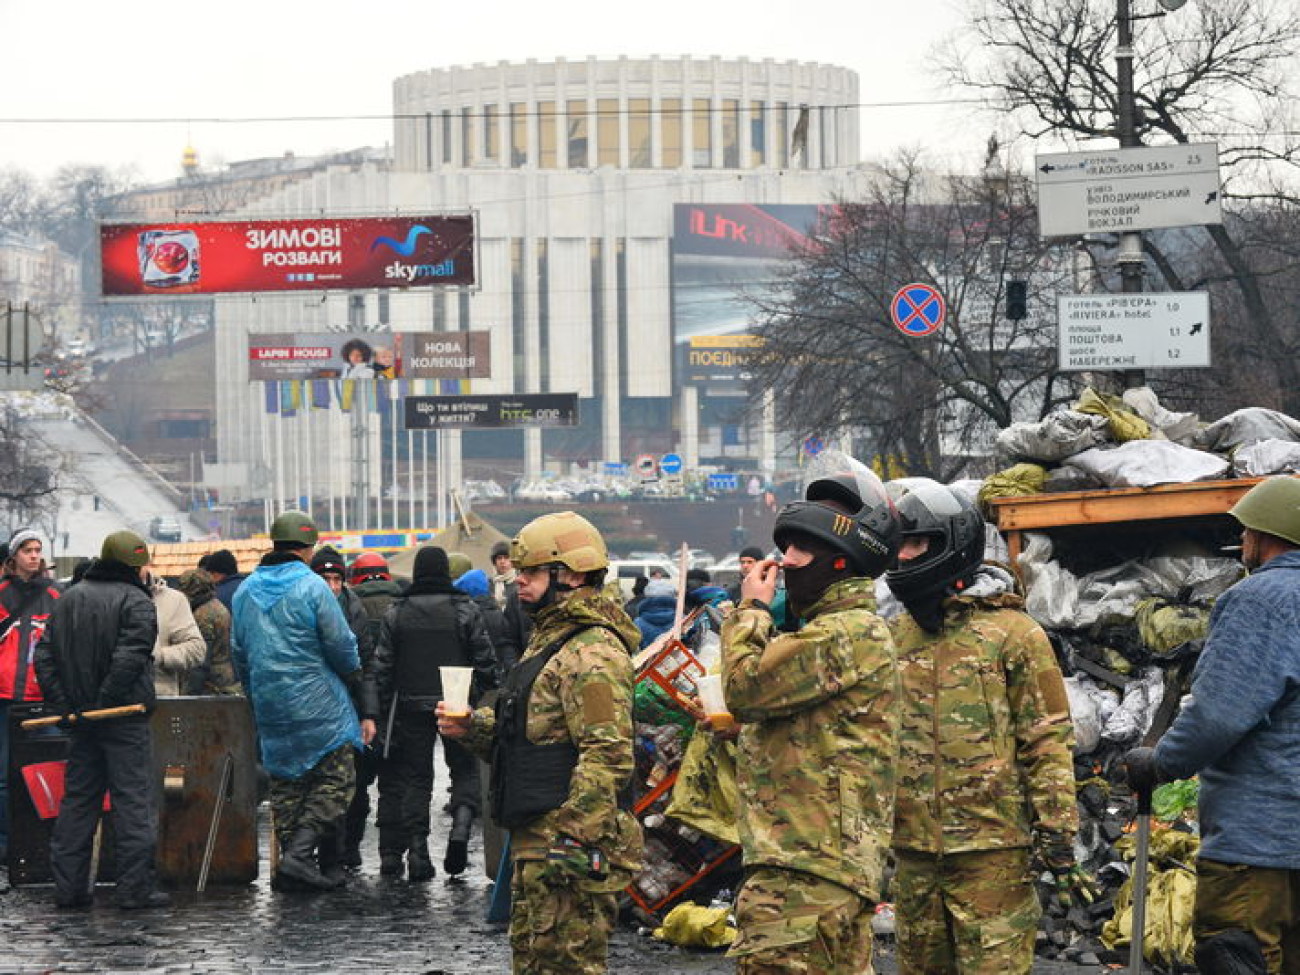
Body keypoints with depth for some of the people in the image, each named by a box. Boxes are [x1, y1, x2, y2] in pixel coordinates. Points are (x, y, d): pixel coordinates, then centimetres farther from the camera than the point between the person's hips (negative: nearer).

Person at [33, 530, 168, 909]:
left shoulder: (69, 599, 14)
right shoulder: (135, 602, -9)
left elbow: (44, 655, 11)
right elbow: (128, 660, -21)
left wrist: (63, 704, 6)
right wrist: (104, 703, -16)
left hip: (81, 720, 7)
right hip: (124, 720, -7)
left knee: (77, 799, 12)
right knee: (134, 800, -3)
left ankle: (68, 885, 12)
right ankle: (135, 887, -5)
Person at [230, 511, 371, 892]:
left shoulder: (246, 590, 7)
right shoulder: (312, 586, -12)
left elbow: (238, 652, 15)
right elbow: (341, 645, -9)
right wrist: (353, 674, 11)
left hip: (268, 704, 6)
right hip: (317, 704, -6)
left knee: (285, 783, 14)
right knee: (334, 780, -1)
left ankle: (290, 860, 11)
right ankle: (300, 853, -15)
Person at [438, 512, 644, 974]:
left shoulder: (593, 653, -17)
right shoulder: (550, 639, 19)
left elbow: (608, 755, -24)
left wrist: (573, 840, -27)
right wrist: (472, 726, 11)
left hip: (569, 846, -11)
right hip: (534, 842, 11)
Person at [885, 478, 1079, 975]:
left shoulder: (1010, 631, -4)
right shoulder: (897, 635, 13)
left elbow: (1048, 738, -6)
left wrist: (1057, 828, -10)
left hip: (990, 845, -6)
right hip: (913, 843, 6)